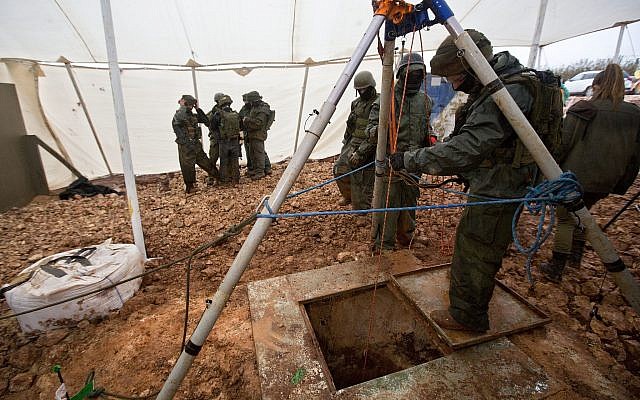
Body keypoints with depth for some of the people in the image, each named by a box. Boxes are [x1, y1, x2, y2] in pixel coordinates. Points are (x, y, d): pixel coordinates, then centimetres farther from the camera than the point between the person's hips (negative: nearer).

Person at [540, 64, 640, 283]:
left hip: (576, 176, -5)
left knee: (565, 219, 4)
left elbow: (563, 144, -12)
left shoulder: (583, 110, -9)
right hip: (605, 182, 5)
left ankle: (556, 268, 8)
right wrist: (620, 186, 19)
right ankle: (576, 256, 32)